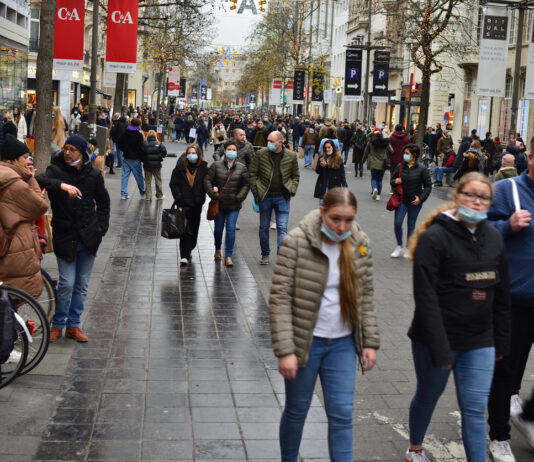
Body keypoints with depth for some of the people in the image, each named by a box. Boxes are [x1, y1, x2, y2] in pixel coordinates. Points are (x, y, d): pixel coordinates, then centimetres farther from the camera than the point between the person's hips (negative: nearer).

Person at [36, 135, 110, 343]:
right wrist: (61, 185, -42)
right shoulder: (56, 170, -6)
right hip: (65, 236, -3)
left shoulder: (93, 174, 2)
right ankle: (57, 324, 15)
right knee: (67, 283, -5)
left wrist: (101, 228, 5)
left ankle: (73, 325, 22)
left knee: (82, 284, 9)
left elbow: (103, 202, 14)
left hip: (89, 238, 3)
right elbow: (39, 180, -28)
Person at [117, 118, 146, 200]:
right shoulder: (139, 135, -12)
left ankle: (123, 194, 3)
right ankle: (143, 193, 19)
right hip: (135, 159, -4)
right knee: (139, 176, 8)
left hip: (126, 158, 4)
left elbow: (119, 144, 5)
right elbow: (141, 147, -14)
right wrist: (142, 157, -3)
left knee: (125, 175, 6)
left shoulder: (124, 134, 3)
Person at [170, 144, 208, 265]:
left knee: (194, 228, 13)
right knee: (185, 229, -9)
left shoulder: (203, 168, 1)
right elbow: (174, 183, 2)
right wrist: (178, 197, -9)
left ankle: (188, 250, 33)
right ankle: (185, 256, -8)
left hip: (197, 204, 2)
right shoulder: (180, 167, -2)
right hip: (184, 203, -2)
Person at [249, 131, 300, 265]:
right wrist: (256, 192, -3)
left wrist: (291, 192, -1)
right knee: (264, 227, 12)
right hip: (265, 197, 1)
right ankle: (265, 254, 27)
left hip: (282, 197, -1)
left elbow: (296, 176, 9)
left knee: (282, 227, -5)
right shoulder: (260, 154, -3)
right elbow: (252, 174, 2)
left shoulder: (291, 156, -2)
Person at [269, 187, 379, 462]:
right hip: (305, 343, -3)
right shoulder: (297, 242, -16)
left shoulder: (360, 245, -2)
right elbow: (280, 298, -16)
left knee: (342, 415, 4)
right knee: (297, 411, 13)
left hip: (343, 344, 3)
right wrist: (285, 350, -20)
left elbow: (365, 297, 7)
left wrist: (370, 342, 3)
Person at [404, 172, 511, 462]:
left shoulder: (494, 238, 5)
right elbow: (426, 298, -18)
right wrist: (439, 349, -21)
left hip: (480, 343, 4)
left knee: (475, 410, 3)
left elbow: (501, 295, 11)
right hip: (437, 339, -4)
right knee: (428, 396, 17)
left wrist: (501, 342, 10)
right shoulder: (435, 237, -14)